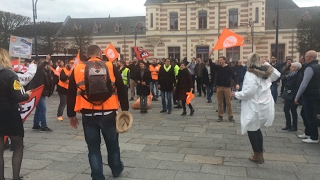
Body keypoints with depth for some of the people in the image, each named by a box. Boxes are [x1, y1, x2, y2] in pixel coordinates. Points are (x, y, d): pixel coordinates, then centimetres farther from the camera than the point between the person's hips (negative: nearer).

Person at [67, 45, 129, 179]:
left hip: (88, 115, 0)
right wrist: (125, 110, 9)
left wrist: (71, 115, 16)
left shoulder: (77, 70, 5)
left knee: (93, 147, 12)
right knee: (112, 143, 20)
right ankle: (116, 169, 39)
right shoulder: (110, 67, 0)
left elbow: (71, 95, 8)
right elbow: (122, 90, 0)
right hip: (108, 114, 0)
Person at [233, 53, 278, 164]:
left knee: (252, 130, 7)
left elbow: (248, 92, -24)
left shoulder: (250, 74, -17)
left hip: (255, 107, -8)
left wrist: (236, 94, -9)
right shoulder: (266, 72, 9)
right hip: (265, 105, 8)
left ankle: (257, 155, 17)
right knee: (256, 129, 20)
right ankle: (260, 153, 26)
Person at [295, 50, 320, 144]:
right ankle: (308, 133, 29)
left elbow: (304, 84, -21)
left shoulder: (309, 68, -18)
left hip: (310, 96, -10)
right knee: (304, 113, 19)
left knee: (310, 116, 0)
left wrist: (297, 97, -14)